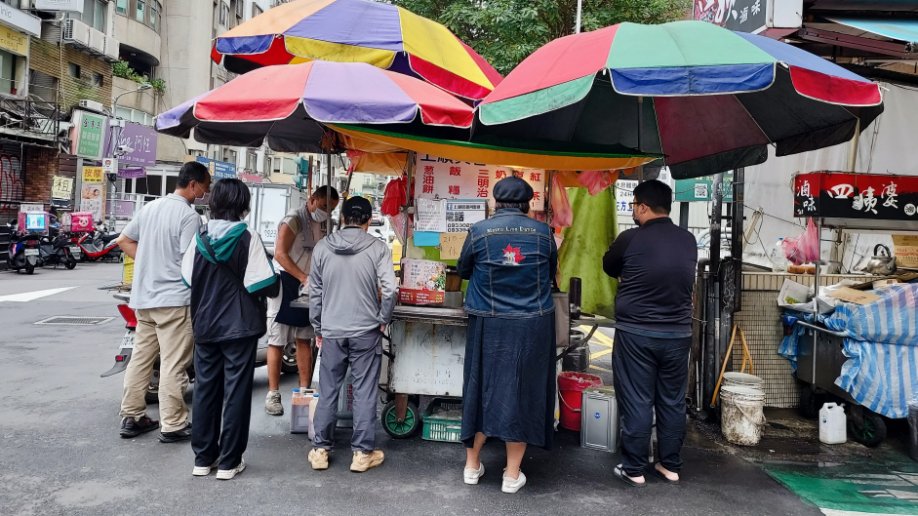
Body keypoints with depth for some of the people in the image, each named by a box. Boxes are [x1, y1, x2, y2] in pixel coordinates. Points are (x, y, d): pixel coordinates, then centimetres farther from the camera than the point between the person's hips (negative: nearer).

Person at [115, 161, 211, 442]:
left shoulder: (150, 207, 12)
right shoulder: (189, 215, -14)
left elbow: (124, 241, 17)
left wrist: (148, 261, 14)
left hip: (144, 297, 8)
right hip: (174, 298, -8)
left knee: (140, 357, 14)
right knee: (174, 364, -2)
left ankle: (131, 417, 21)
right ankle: (173, 425, 4)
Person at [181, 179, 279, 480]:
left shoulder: (200, 238, 0)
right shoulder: (247, 239, -12)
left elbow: (188, 279, 4)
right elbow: (265, 285, -15)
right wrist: (276, 287, 6)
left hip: (205, 325, 4)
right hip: (240, 326, -4)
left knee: (205, 389, 13)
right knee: (236, 392, 4)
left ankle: (203, 458, 21)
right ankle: (229, 462, 9)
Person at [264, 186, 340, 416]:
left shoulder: (322, 224, 12)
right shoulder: (294, 220, -12)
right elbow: (280, 254, -21)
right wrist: (304, 278, -27)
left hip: (308, 286, 7)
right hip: (286, 282, -7)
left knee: (305, 340, 8)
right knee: (277, 342, -2)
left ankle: (304, 391, 14)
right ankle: (273, 395, 3)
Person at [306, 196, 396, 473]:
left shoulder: (323, 247, 1)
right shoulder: (378, 248, -6)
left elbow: (315, 291, 5)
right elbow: (389, 290, -13)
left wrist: (318, 327, 15)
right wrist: (382, 320, 3)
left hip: (332, 331, 2)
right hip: (366, 331, -2)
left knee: (328, 392, 12)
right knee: (364, 393, 6)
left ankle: (320, 450, 20)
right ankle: (363, 452, 14)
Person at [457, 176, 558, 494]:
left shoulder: (479, 231, -5)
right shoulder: (543, 232, -2)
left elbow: (463, 271, 9)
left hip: (489, 325, 0)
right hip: (534, 326, 0)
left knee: (483, 388, 13)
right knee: (523, 392, 8)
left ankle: (472, 465, 25)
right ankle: (512, 475, 17)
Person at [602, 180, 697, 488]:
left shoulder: (631, 239, -11)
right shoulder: (689, 241, 2)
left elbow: (609, 269, 7)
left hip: (636, 333, -4)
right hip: (678, 334, 4)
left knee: (636, 402, 4)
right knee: (673, 401, 13)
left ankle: (634, 469, 12)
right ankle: (671, 466, 24)